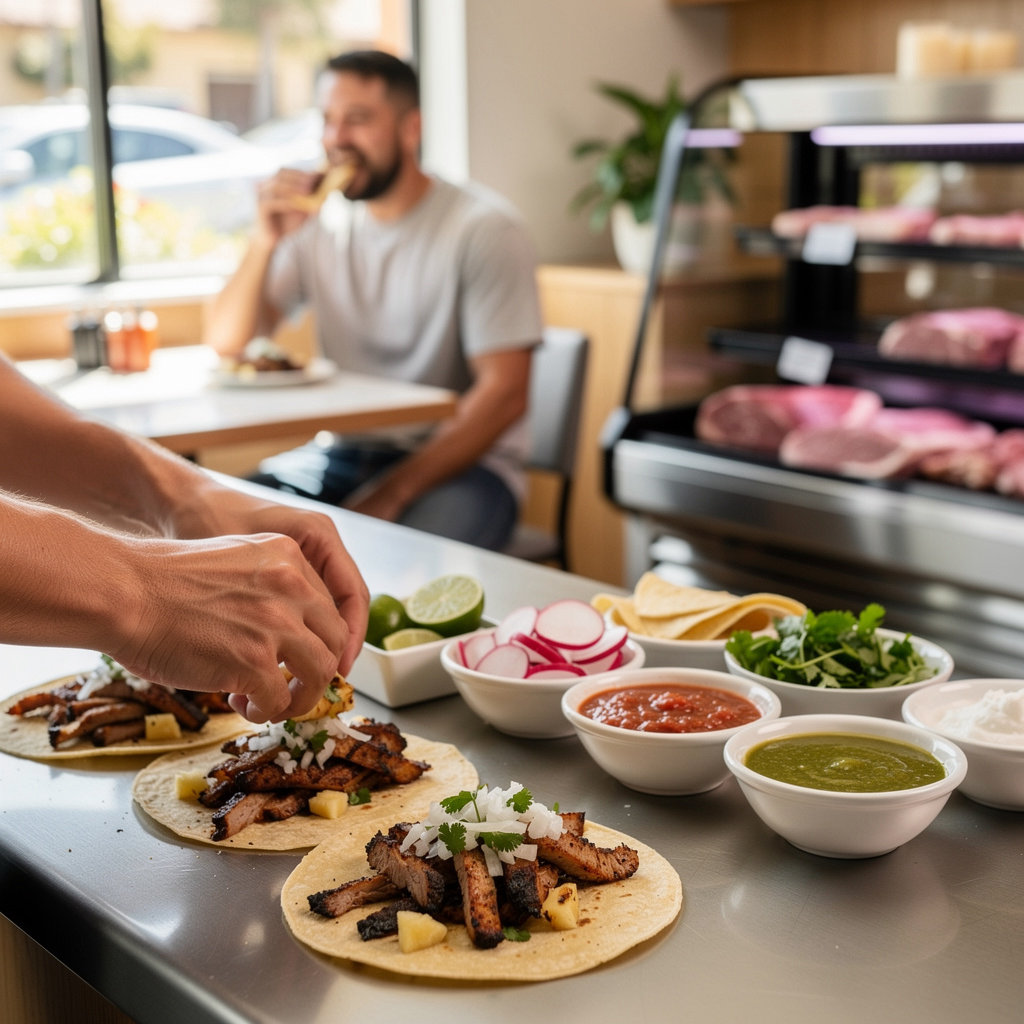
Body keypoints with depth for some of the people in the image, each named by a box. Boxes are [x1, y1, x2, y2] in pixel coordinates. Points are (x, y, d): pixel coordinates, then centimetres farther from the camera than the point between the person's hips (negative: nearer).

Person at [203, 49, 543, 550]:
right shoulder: (319, 223, 7)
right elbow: (225, 345, 3)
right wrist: (264, 242, -14)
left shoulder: (484, 227, -9)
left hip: (459, 460, -5)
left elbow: (504, 393, -16)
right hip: (340, 451, 5)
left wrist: (391, 494, -22)